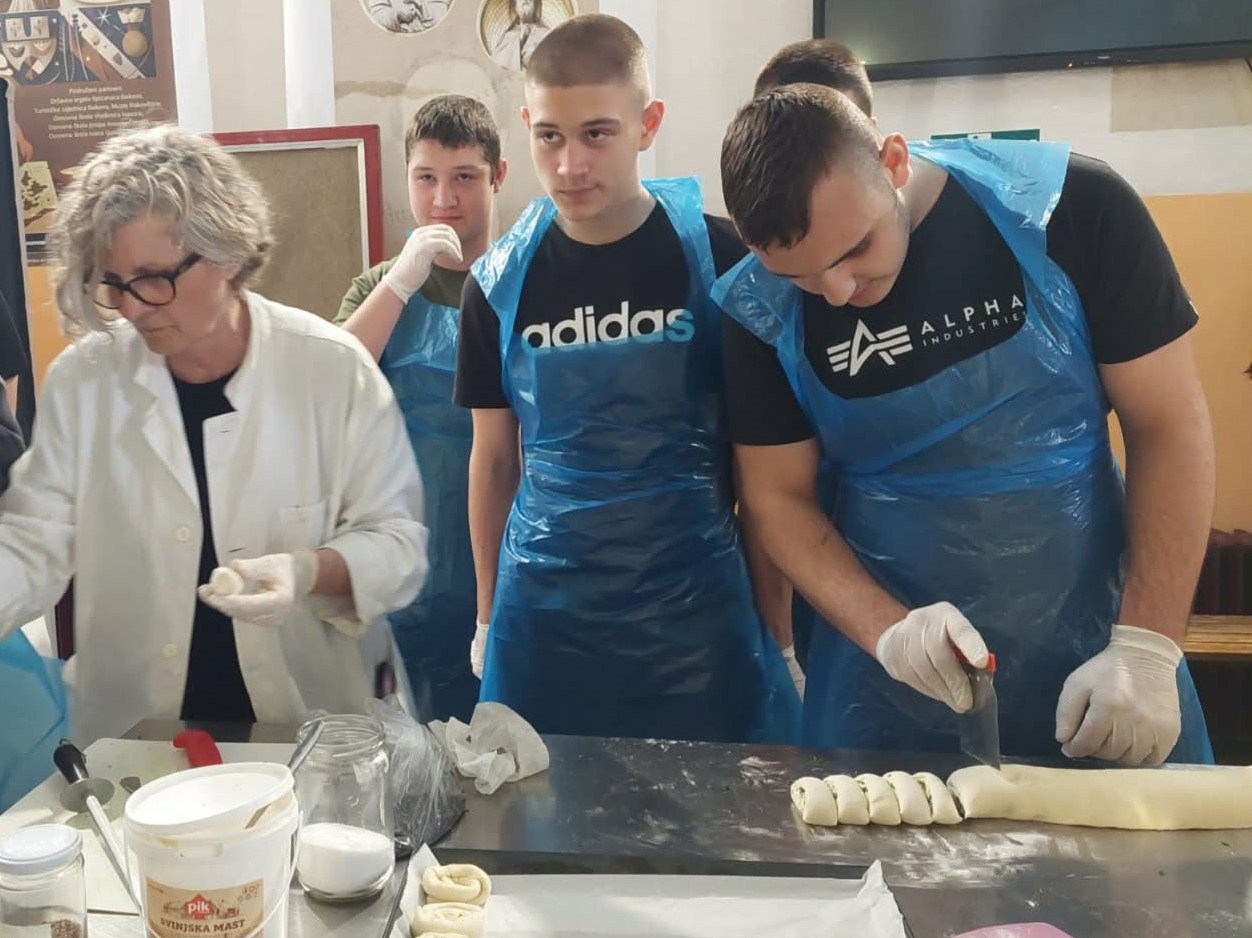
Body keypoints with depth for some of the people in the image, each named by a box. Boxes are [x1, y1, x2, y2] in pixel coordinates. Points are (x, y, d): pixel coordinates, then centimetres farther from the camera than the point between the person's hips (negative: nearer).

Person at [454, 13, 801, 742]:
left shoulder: (719, 258, -7)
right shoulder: (498, 284, 0)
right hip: (543, 607, 2)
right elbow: (494, 455, 8)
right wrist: (487, 607, 11)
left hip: (696, 601, -1)